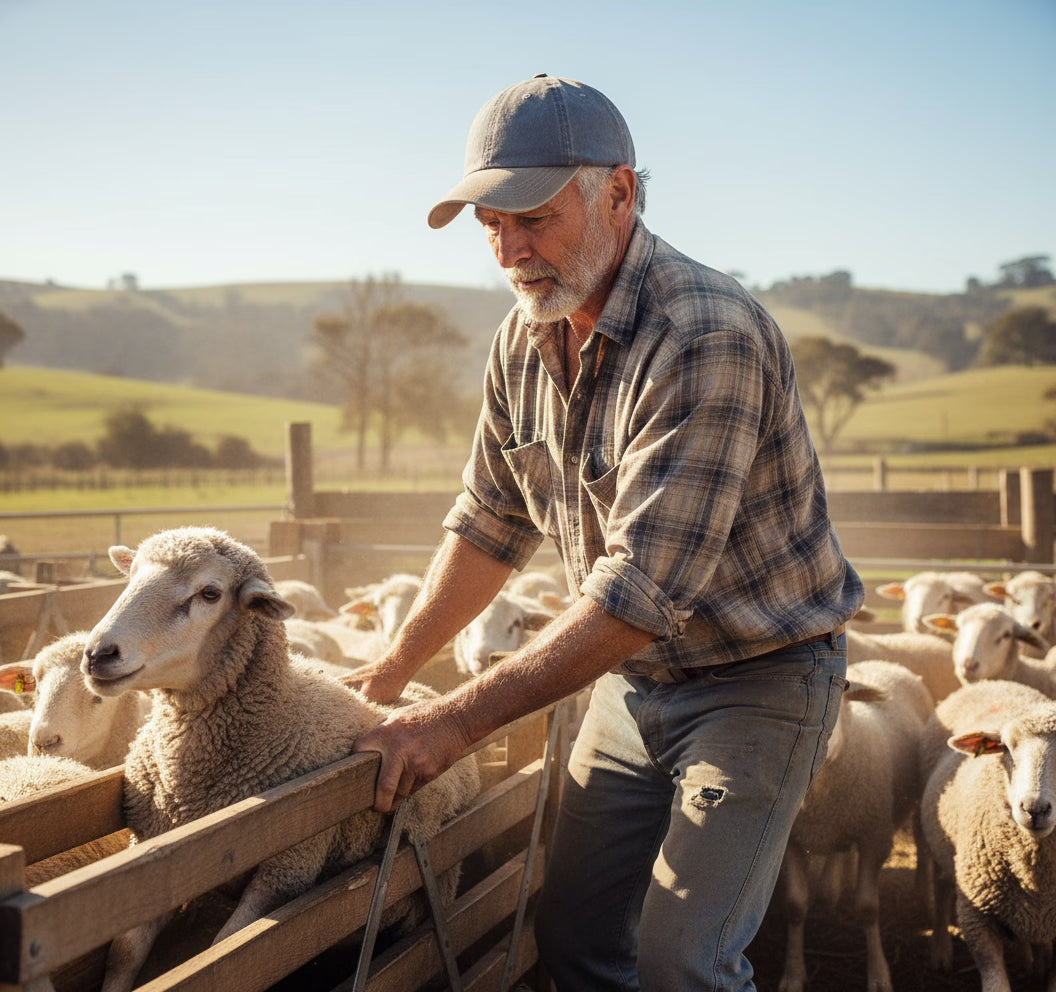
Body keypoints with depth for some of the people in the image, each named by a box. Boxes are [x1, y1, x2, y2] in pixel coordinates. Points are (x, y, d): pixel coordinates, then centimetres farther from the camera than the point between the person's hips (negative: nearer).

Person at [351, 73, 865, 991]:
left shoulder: (707, 337, -27)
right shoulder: (526, 337, -1)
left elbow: (645, 589, -31)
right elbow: (491, 521, 11)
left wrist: (460, 718, -28)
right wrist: (397, 668, 10)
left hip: (758, 676, -7)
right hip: (633, 676, 7)